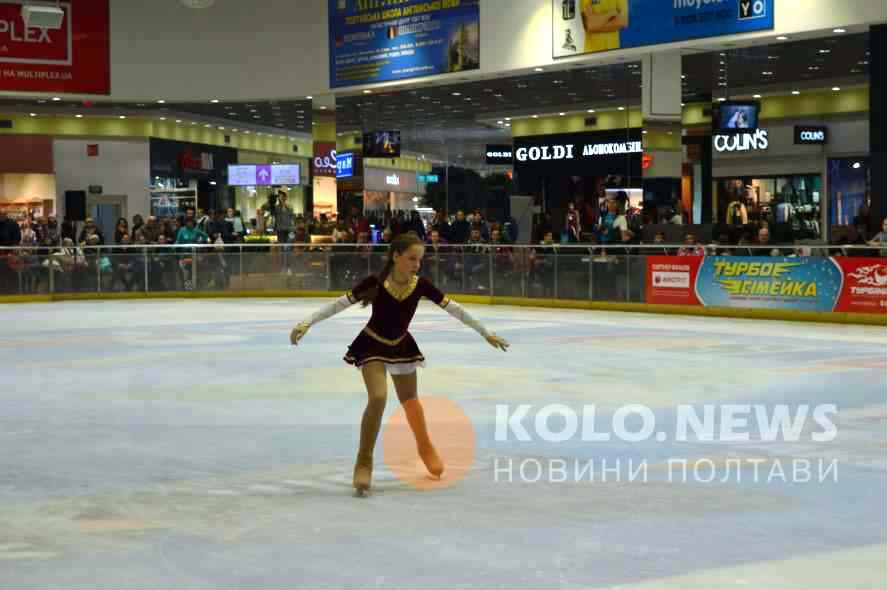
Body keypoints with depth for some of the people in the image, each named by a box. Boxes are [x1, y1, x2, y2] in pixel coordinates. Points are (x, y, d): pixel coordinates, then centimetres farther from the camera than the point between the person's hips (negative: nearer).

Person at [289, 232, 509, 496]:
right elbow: (341, 304, -21)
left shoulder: (421, 285, -19)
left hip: (401, 346, 3)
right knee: (378, 398, -21)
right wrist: (307, 324, -26)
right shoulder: (375, 283, -27)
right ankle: (364, 462, -8)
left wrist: (486, 334, -6)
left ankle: (425, 447, 45)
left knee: (410, 401, 18)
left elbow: (453, 308, -11)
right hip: (372, 346, -3)